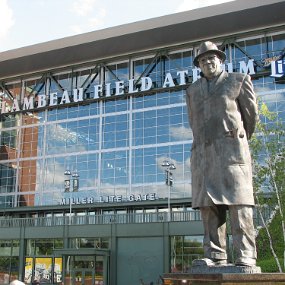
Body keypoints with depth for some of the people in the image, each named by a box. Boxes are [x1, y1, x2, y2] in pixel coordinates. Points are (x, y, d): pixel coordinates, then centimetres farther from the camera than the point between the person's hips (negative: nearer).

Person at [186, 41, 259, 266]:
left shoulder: (238, 80, 13)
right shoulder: (192, 90, 22)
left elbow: (251, 115, 16)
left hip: (231, 150, -3)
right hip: (203, 153, 4)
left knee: (238, 203, -11)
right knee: (209, 205, -5)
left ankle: (246, 256, -12)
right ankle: (216, 256, -4)